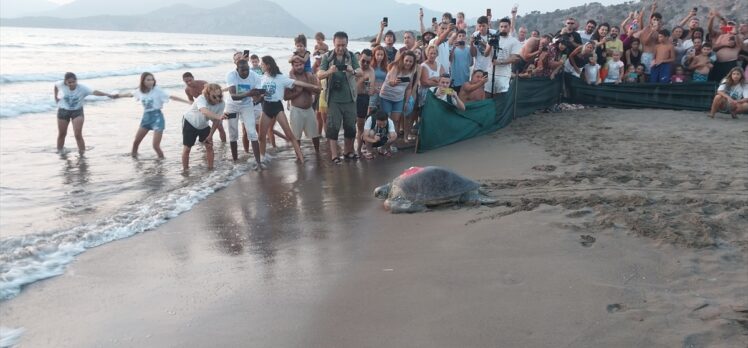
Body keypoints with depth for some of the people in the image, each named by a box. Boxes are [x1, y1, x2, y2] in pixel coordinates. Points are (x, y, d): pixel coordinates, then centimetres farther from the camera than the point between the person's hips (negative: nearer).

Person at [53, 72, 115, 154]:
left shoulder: (82, 88, -23)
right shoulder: (62, 85, -15)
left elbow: (94, 92, -40)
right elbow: (56, 85, 10)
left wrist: (107, 94, -56)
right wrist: (56, 96, 11)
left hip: (77, 111, -3)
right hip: (63, 111, 3)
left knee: (78, 135, -13)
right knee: (62, 134, 15)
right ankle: (59, 153, 35)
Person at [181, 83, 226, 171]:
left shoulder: (221, 104, -24)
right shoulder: (201, 99, -39)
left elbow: (216, 121, -12)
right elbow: (204, 111, -62)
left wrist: (210, 135, -12)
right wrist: (218, 117, -79)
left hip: (204, 125, 4)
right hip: (189, 123, -4)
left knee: (209, 146, 0)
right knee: (187, 148, 1)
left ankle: (211, 169, 14)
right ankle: (185, 170, 17)